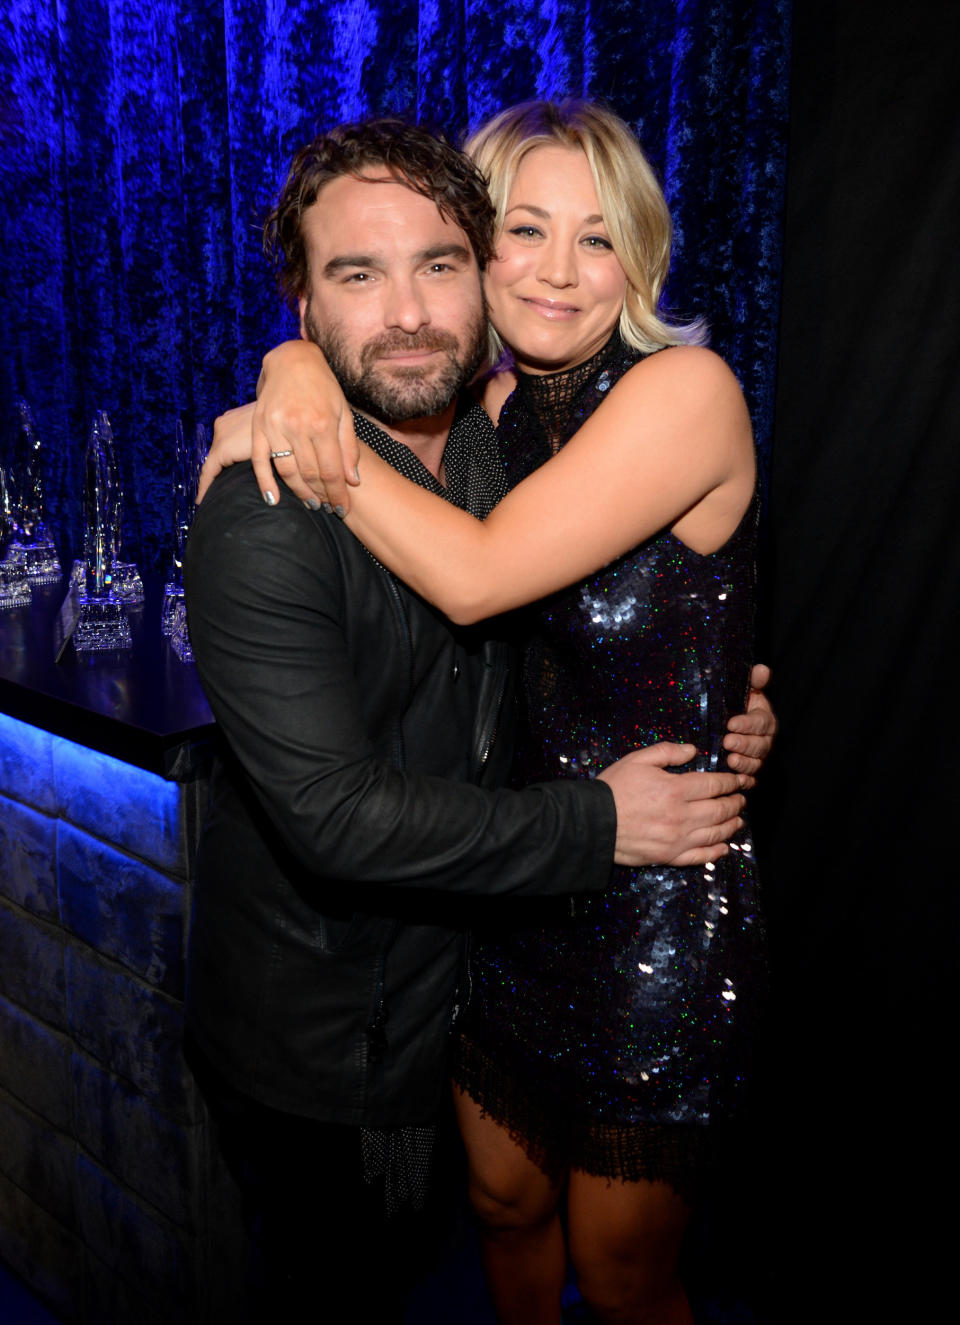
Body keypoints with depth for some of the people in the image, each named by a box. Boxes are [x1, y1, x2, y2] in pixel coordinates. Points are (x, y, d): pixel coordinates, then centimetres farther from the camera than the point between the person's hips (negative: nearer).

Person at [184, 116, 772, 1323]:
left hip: (450, 981, 7)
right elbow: (335, 814, -30)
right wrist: (598, 824, -23)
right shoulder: (261, 520, -27)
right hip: (313, 1033, -6)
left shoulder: (502, 451, -4)